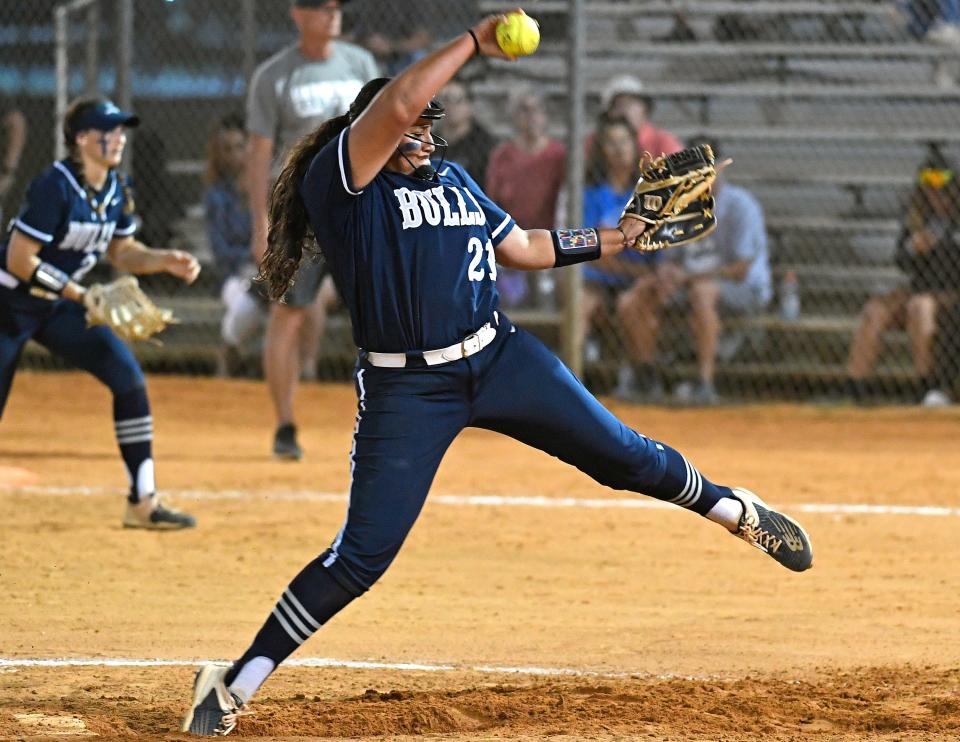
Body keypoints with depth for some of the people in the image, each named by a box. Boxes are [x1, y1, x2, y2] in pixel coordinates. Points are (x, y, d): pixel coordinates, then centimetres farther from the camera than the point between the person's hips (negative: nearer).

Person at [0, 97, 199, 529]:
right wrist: (81, 295, -26)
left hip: (58, 310, 7)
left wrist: (165, 261, -6)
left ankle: (143, 502, -2)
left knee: (127, 376, -7)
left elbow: (122, 252, 13)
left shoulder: (117, 190, 0)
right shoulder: (55, 186, -23)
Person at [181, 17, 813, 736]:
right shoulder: (338, 180, -9)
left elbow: (522, 247, 24)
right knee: (361, 556, -12)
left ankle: (732, 508, 35)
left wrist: (617, 237, 24)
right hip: (405, 391, -6)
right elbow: (398, 105, -26)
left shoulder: (453, 179, 12)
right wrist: (474, 43, -19)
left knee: (624, 455, 6)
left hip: (500, 358, 6)